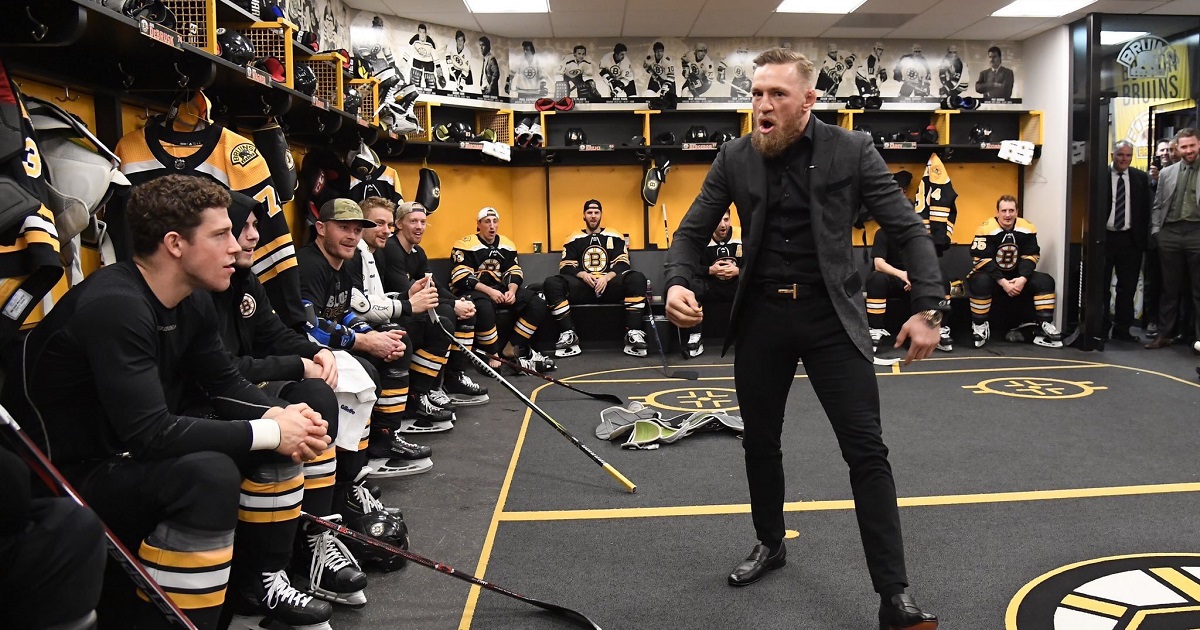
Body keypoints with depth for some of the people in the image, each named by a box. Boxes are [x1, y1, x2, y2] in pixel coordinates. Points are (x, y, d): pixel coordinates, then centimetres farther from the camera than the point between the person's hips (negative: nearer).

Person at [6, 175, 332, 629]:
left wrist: (281, 417, -15)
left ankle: (259, 584, 13)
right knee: (208, 473, -34)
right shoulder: (114, 306, -27)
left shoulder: (192, 301, 0)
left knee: (286, 424, 0)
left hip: (136, 456, 9)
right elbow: (149, 432, -32)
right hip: (71, 479, -9)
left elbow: (226, 385, 6)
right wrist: (268, 432, -26)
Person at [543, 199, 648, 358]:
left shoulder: (614, 237, 15)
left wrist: (607, 277, -16)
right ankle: (569, 335, -29)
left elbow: (622, 264, 4)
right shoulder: (574, 239, 15)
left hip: (609, 286, 0)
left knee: (637, 278, -30)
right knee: (551, 283, -26)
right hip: (583, 287, 0)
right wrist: (582, 275, -15)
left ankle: (633, 333, -32)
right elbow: (565, 267, 6)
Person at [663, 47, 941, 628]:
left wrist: (927, 309, -14)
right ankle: (770, 543, 40)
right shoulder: (734, 158, 0)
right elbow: (692, 230, 4)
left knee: (866, 450, -4)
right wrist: (678, 284, -16)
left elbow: (909, 231, -5)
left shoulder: (850, 150, -7)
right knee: (760, 441, 16)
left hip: (831, 315, -2)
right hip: (760, 315, 3)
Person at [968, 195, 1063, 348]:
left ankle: (1044, 326, -6)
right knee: (981, 282, -36)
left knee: (1045, 281, -12)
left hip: (1017, 276, 5)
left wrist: (1022, 279, -21)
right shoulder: (986, 229, -19)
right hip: (992, 275, -5)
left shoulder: (1026, 229, -5)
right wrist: (1003, 282, -27)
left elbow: (1031, 256, -3)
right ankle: (979, 326, -21)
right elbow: (982, 260, -22)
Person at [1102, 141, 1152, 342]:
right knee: (1101, 286, 6)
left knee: (1128, 287, 7)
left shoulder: (1141, 178, 6)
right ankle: (1101, 328, 15)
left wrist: (1143, 237, -1)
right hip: (1104, 237, -3)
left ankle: (1122, 330, 15)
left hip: (1130, 238, 3)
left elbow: (1145, 209, 6)